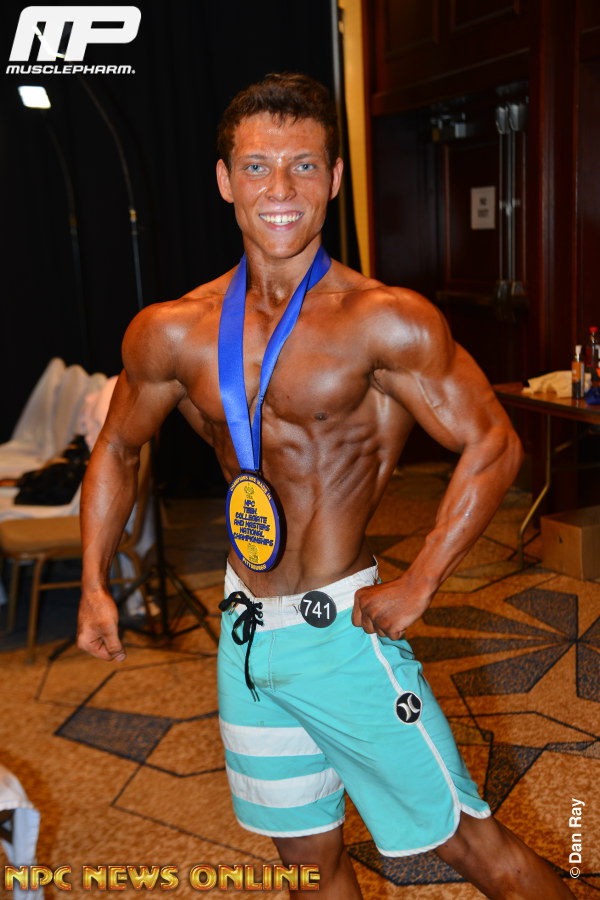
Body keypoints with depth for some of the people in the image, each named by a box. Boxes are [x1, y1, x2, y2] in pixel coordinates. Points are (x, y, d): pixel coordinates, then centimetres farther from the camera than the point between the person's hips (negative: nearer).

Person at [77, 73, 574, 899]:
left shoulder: (383, 321, -15)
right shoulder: (170, 334, -2)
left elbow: (493, 444, -12)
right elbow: (118, 447, 11)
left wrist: (416, 586, -16)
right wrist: (95, 584, 3)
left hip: (342, 629, -4)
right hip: (245, 635, 5)